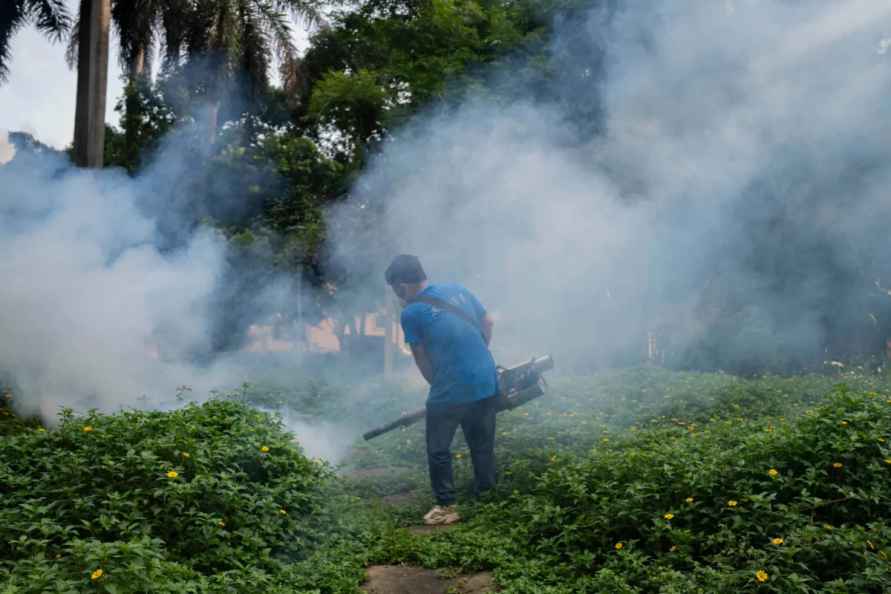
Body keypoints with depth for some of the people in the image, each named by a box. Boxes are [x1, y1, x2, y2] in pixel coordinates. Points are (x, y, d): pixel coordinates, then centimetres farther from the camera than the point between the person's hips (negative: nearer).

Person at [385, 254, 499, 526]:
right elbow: (489, 324, 14)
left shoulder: (410, 313, -8)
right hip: (488, 382, 6)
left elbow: (422, 360, -1)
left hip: (450, 391, -6)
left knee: (438, 450, 11)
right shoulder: (458, 290, 6)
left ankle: (446, 507, 15)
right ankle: (486, 491, 35)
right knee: (482, 443, 21)